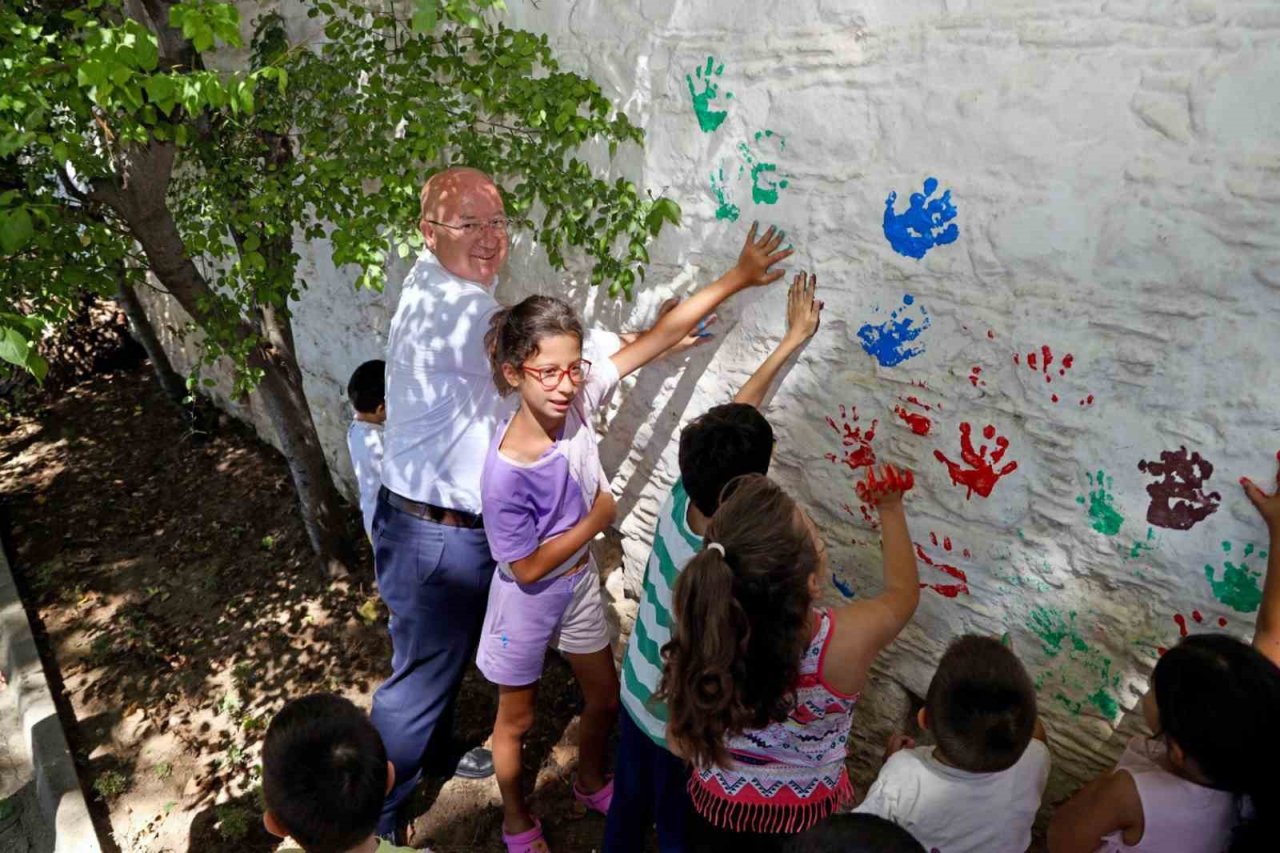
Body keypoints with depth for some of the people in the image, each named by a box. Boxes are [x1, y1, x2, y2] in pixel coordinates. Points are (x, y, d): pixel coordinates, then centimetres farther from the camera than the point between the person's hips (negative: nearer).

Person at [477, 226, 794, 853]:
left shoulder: (577, 398, -22)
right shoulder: (505, 471, -34)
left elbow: (657, 338, -21)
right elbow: (527, 568, -24)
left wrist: (735, 279, -21)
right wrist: (595, 520, -19)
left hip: (580, 585, 6)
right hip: (527, 604, -5)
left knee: (604, 699, 24)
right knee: (516, 721, 19)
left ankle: (591, 784, 55)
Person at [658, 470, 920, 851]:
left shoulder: (699, 633, -30)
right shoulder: (850, 639, -34)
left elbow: (681, 744, -12)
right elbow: (904, 592, -9)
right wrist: (891, 509, 2)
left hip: (718, 810, 1)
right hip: (806, 820, 0)